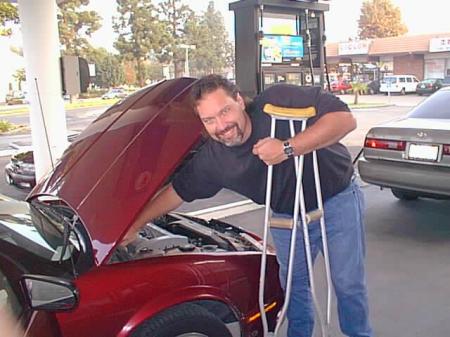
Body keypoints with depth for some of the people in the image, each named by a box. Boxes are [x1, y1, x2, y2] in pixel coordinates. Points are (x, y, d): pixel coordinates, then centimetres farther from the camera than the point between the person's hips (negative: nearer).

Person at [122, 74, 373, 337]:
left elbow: (346, 119, -34)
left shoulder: (279, 101, -30)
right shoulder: (212, 159, -15)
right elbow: (177, 192, -1)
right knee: (293, 283, 14)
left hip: (336, 199, -3)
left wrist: (288, 148, -42)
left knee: (348, 284, 3)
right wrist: (134, 227, 1)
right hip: (288, 215, 4)